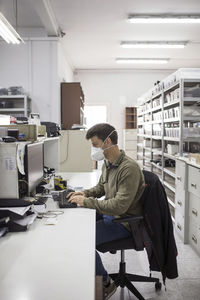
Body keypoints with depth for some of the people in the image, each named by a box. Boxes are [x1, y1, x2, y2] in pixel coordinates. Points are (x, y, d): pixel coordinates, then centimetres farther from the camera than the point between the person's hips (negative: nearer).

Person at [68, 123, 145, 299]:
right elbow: (101, 187, 20)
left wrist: (86, 202, -25)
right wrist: (86, 193, -1)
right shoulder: (107, 163, 4)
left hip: (123, 221, -9)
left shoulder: (129, 168, -26)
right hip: (107, 214, 9)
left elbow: (119, 206, -30)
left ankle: (106, 284, 3)